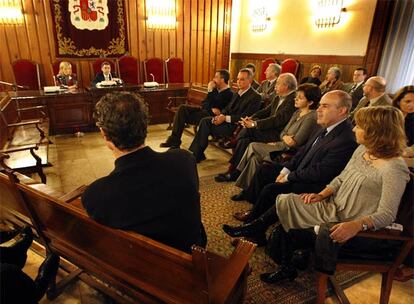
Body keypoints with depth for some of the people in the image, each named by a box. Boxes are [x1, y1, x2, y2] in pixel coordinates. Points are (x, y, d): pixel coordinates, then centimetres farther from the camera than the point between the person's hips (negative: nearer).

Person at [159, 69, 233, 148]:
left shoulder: (229, 93, -11)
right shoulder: (216, 89, 14)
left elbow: (213, 105, -20)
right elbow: (203, 103, 10)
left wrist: (210, 91, -13)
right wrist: (211, 109, -10)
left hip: (211, 116, -8)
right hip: (204, 111, 8)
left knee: (183, 115, -18)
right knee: (182, 108, -13)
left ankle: (175, 140, -3)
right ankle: (174, 139, -15)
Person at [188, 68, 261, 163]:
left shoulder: (255, 96, -10)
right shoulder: (238, 92, 16)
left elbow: (245, 117, -17)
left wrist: (225, 118, -21)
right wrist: (221, 115, -5)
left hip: (236, 125, -8)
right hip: (226, 118, 8)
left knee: (205, 126, -20)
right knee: (205, 121, -14)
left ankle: (196, 155, -6)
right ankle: (196, 153, -12)